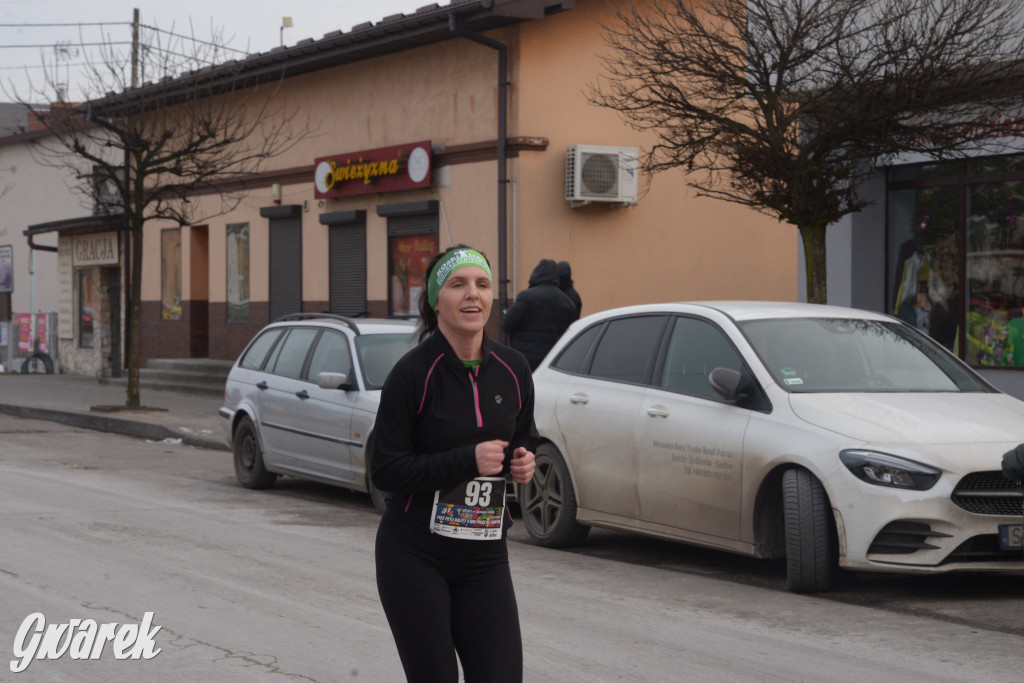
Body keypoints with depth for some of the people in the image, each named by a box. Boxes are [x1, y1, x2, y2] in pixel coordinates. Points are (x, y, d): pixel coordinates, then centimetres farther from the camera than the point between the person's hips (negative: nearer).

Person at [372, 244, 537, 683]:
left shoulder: (512, 370, 4)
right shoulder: (413, 372, -10)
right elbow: (384, 470, -13)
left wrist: (523, 463, -2)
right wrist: (468, 460, -20)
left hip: (484, 558, 4)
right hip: (414, 557, -4)